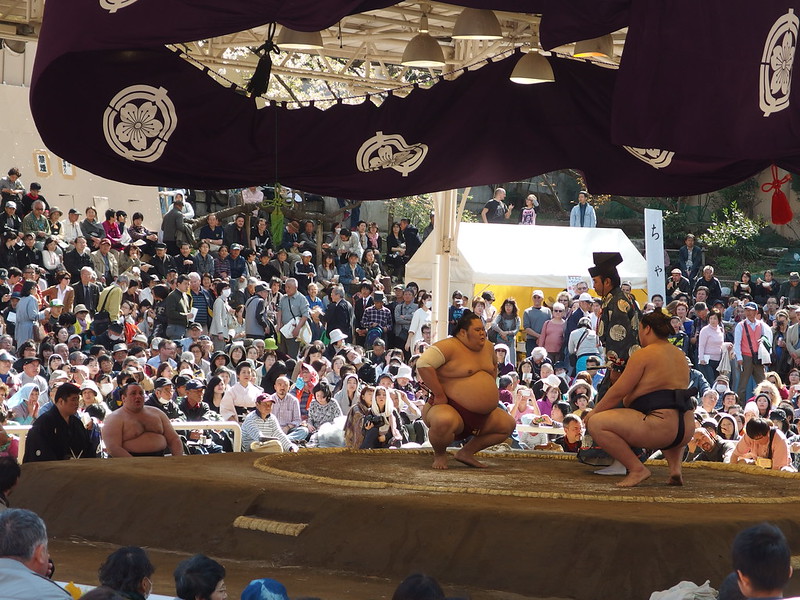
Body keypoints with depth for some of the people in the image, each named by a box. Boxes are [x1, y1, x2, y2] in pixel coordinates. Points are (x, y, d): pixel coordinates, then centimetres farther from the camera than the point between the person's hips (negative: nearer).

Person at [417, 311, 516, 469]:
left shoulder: (487, 347, 11)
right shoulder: (450, 346, -16)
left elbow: (493, 366, 34)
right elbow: (423, 364, -27)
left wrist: (490, 389, 21)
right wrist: (439, 395, -24)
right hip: (449, 408, -9)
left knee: (508, 425, 8)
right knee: (445, 421, -41)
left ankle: (467, 452, 16)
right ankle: (439, 455, -6)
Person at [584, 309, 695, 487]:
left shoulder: (643, 355, -5)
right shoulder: (680, 355, 19)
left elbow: (618, 392, -6)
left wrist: (594, 412, 8)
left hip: (660, 429, -8)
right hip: (687, 431, 8)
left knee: (595, 424, -6)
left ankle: (637, 469, -8)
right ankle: (675, 468, 18)